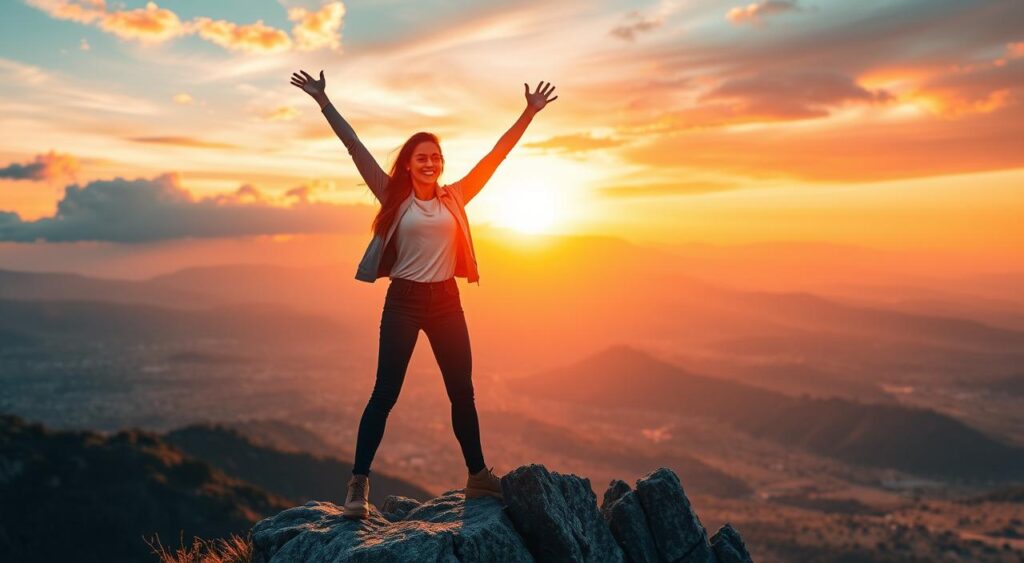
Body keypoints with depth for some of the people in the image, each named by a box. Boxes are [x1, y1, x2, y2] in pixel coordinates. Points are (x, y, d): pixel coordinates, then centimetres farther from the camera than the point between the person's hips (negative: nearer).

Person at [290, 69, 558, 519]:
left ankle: (478, 476, 23)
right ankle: (358, 484, 4)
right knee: (385, 394, -3)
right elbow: (356, 147, -4)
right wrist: (324, 103, -6)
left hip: (446, 301, 3)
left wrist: (528, 114, 5)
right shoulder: (394, 198, 0)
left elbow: (495, 154, 6)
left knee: (462, 392, 10)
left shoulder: (455, 197, 6)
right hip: (404, 300, -3)